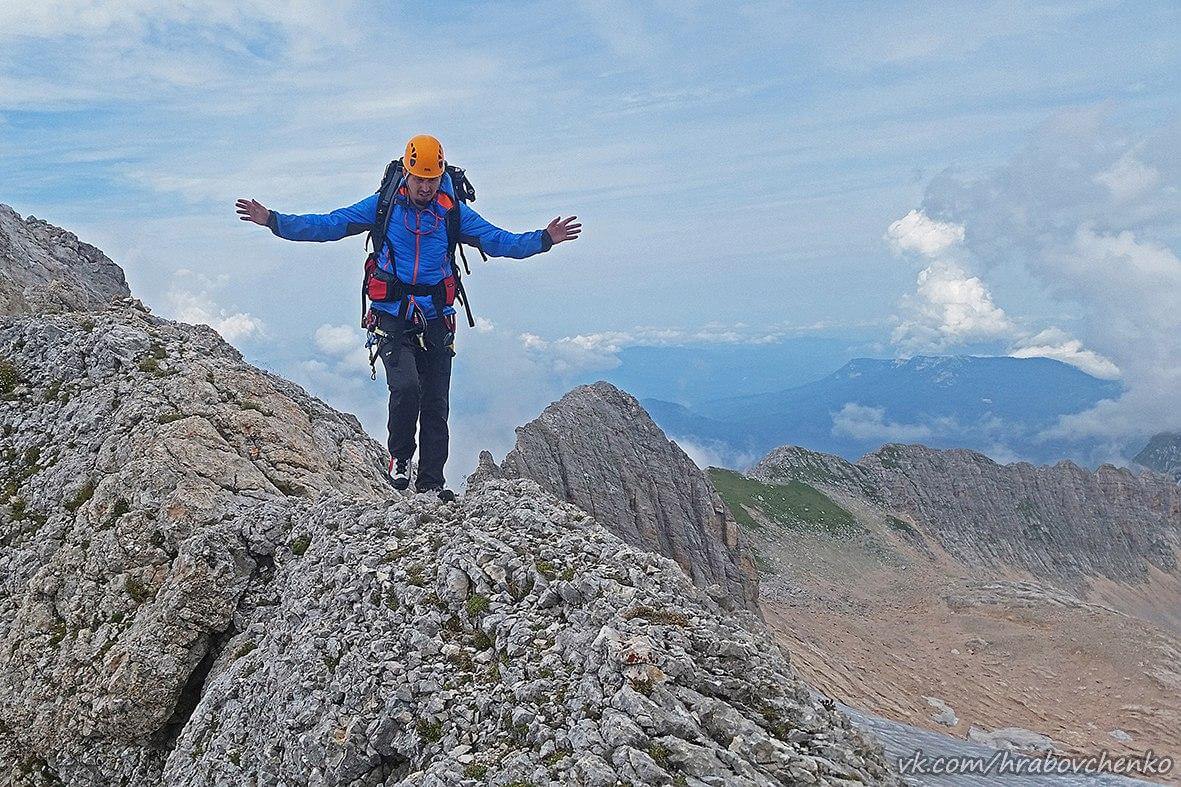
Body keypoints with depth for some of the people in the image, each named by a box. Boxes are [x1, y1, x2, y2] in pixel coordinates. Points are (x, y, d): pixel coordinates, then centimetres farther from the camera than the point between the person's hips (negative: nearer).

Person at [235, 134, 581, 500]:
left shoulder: (453, 212, 5)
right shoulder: (383, 206, 2)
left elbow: (498, 241, 3)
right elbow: (327, 225, 3)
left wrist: (545, 239, -10)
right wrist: (273, 221, -6)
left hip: (435, 322, 2)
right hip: (393, 319, -2)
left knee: (436, 404, 2)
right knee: (406, 386, -22)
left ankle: (431, 482, 13)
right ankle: (400, 456, 4)